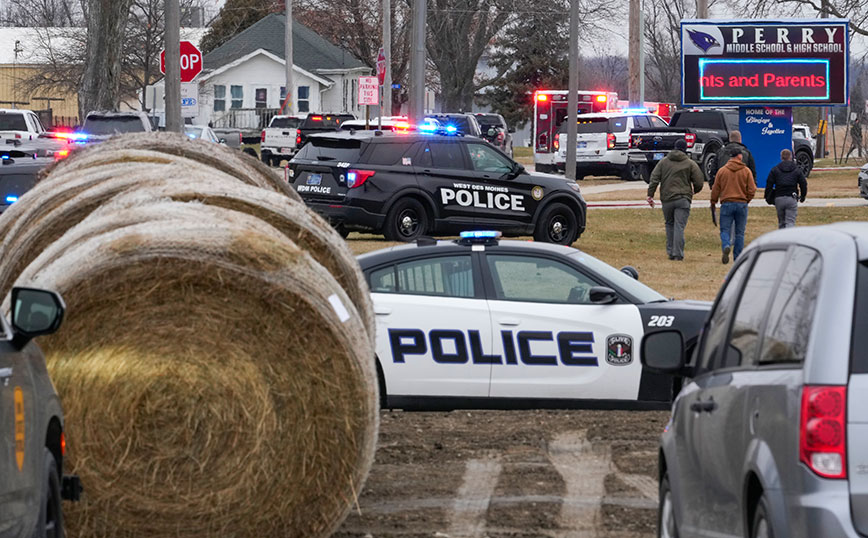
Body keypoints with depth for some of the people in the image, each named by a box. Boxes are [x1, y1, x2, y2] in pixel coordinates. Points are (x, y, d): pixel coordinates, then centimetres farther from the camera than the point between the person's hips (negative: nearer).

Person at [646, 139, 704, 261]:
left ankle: (670, 251, 13)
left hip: (667, 199, 2)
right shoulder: (690, 163, 3)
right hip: (683, 199, -2)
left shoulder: (663, 162, 9)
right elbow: (699, 182, 0)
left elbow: (654, 178, 2)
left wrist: (650, 195, 2)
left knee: (669, 225, 16)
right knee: (679, 226, -5)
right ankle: (678, 254, -11)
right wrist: (694, 191, 21)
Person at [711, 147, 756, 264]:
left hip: (726, 204, 0)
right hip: (742, 204, 0)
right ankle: (737, 257, 8)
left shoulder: (722, 171, 1)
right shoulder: (746, 171, -1)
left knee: (725, 229, 3)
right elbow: (752, 190, -3)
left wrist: (713, 202, 20)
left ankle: (726, 246, -27)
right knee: (740, 232, 8)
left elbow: (715, 189, 6)